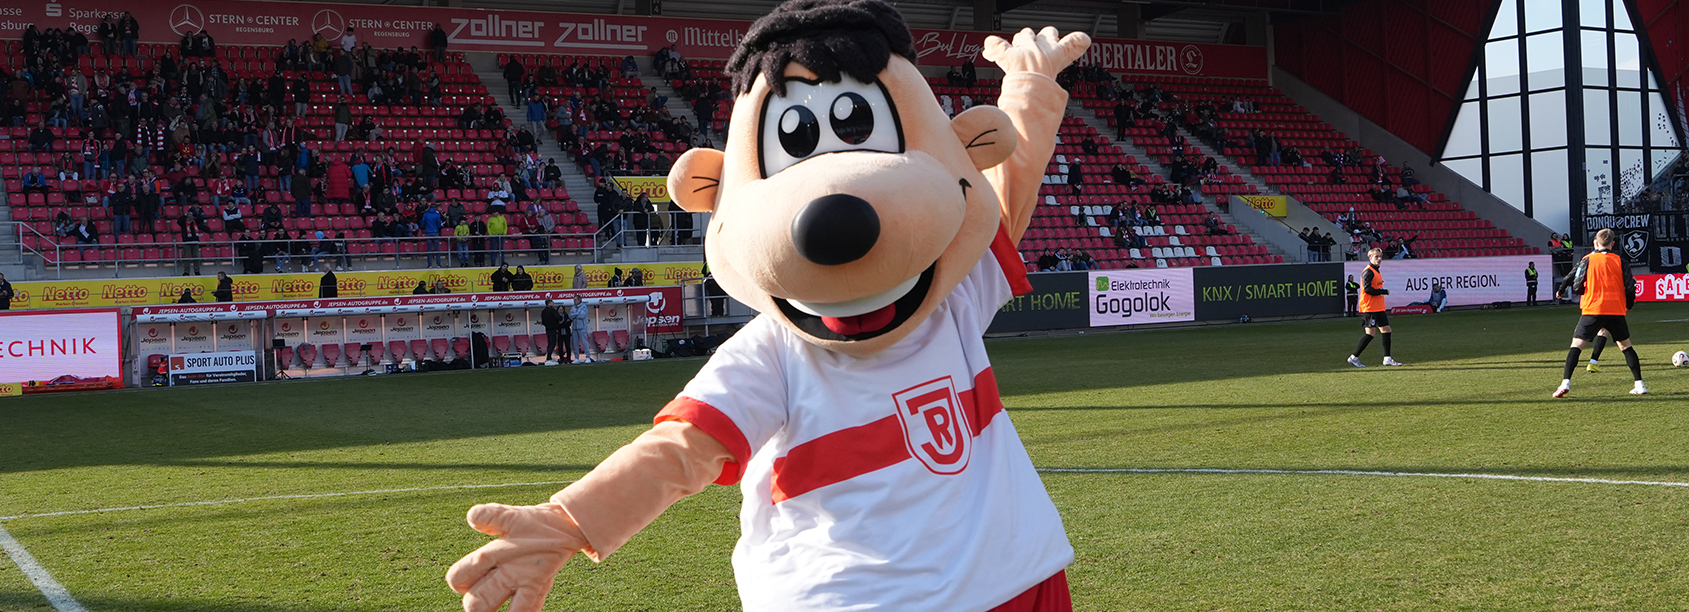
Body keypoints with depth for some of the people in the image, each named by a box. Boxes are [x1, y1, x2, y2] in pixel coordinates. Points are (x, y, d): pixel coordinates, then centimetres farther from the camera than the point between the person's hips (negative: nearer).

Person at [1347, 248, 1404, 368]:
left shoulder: (1376, 272, 17)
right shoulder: (1368, 272, -13)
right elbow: (1367, 289, -22)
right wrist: (1384, 291, -16)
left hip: (1379, 308, 10)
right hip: (1369, 308, -10)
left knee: (1386, 329, 7)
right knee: (1371, 333, -10)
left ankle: (1387, 358, 13)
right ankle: (1354, 357, -4)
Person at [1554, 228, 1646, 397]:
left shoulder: (1587, 260, 1)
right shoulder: (1620, 261, 5)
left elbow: (1577, 287, 0)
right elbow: (1629, 287, 2)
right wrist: (1629, 305, 19)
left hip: (1592, 309, -2)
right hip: (1616, 310, 2)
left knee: (1577, 344, -1)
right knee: (1626, 345, 16)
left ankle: (1565, 382, -17)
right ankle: (1639, 384, 14)